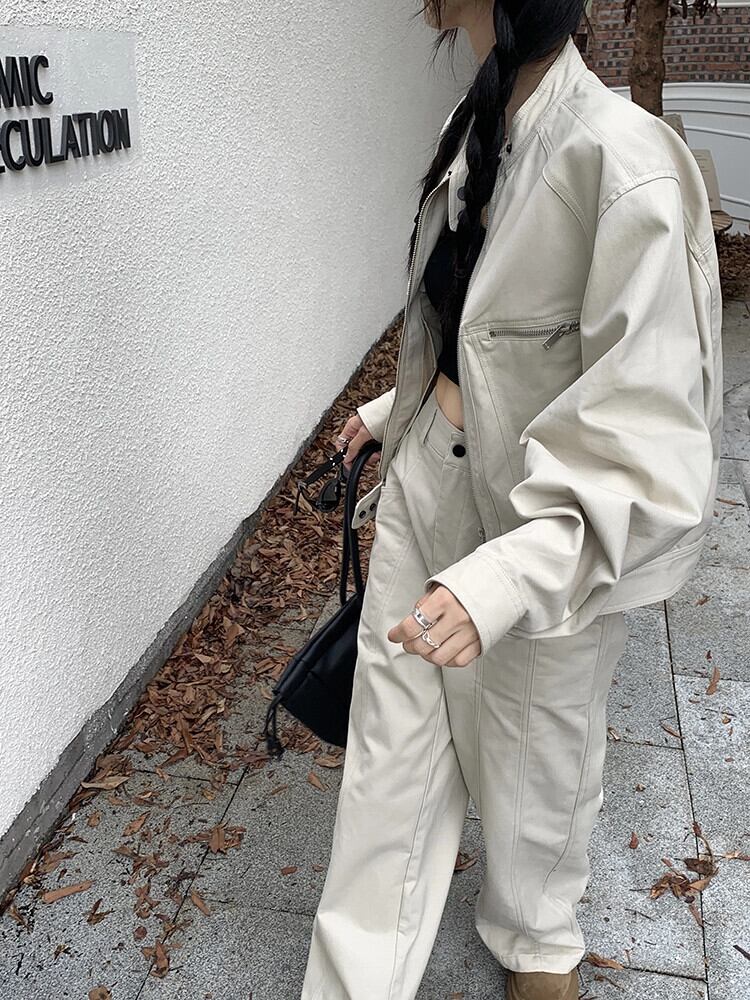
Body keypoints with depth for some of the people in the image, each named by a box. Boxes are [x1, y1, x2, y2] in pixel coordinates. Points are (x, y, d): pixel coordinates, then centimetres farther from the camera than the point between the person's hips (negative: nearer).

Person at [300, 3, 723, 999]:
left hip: (551, 538, -6)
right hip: (424, 481, 6)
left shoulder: (625, 164, -24)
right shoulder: (473, 126, 0)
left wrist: (507, 576, -38)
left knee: (534, 758, 19)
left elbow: (645, 443, -28)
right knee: (392, 751, 16)